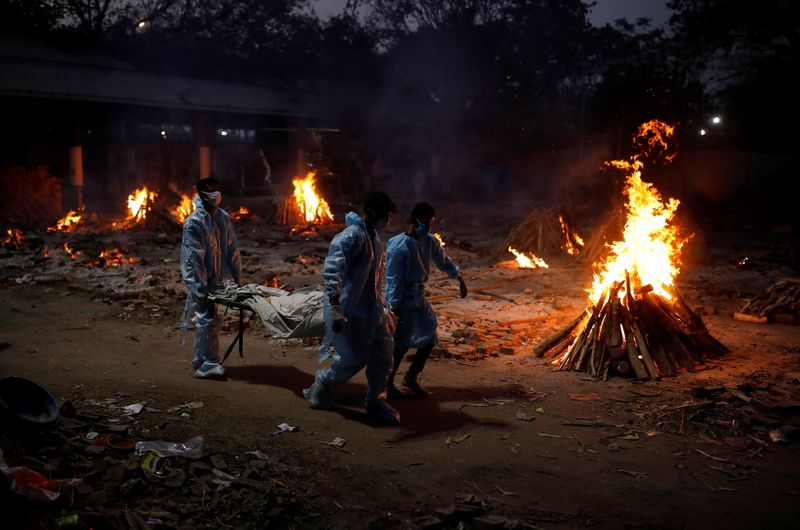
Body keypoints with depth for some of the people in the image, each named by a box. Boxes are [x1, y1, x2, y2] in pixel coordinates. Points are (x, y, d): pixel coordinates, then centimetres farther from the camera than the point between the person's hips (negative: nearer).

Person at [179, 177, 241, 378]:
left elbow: (232, 248, 9)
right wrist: (200, 286, -19)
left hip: (218, 279, 6)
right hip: (201, 280, -6)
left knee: (208, 319, 13)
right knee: (207, 320, -9)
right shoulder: (193, 223, -14)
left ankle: (201, 361, 25)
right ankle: (207, 363, -3)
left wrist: (236, 277, 7)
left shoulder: (223, 217, 5)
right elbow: (194, 257, -17)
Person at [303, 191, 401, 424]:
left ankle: (376, 402, 24)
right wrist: (334, 308, -42)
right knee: (354, 357, -4)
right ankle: (320, 387, 20)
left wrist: (382, 307, 27)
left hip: (371, 308, 9)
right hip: (349, 310, -9)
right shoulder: (351, 236, -20)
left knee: (382, 355, 9)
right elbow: (331, 270, -33)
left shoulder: (373, 236, 11)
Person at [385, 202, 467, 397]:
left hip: (419, 300, 8)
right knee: (401, 345, -2)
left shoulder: (430, 242, 3)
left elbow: (444, 261, 21)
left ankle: (411, 377, 26)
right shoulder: (399, 246, -19)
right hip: (403, 303, -8)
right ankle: (387, 383, 15)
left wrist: (460, 279, 25)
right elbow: (393, 279, -19)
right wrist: (393, 307, -20)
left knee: (430, 338, 11)